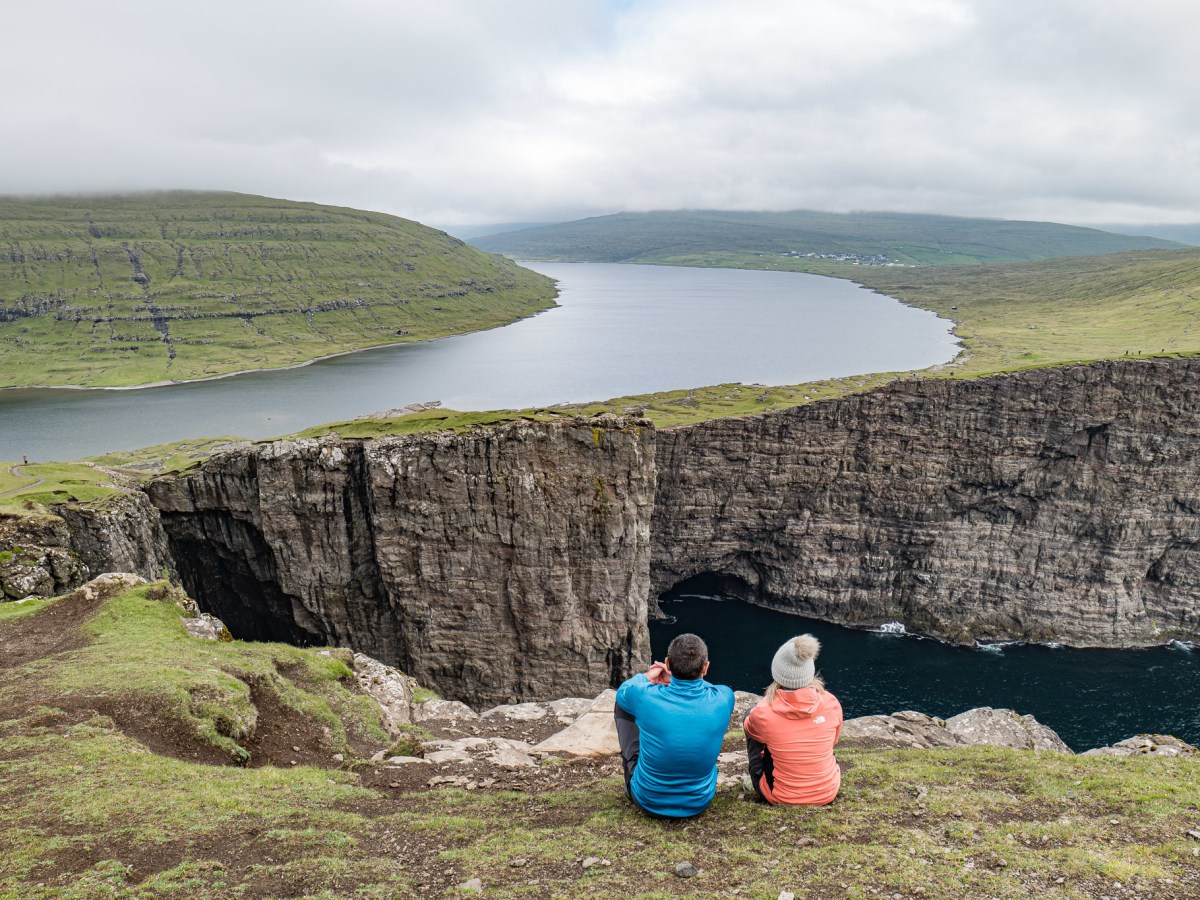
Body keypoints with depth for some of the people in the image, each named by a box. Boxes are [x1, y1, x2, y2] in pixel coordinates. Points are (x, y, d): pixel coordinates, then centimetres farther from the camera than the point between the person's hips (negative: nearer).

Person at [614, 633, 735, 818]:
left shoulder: (646, 697, -26)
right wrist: (674, 681, 5)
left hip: (647, 801, -1)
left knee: (622, 704, 14)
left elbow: (622, 692, 1)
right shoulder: (723, 699, -21)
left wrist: (647, 677, 15)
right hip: (700, 802, 2)